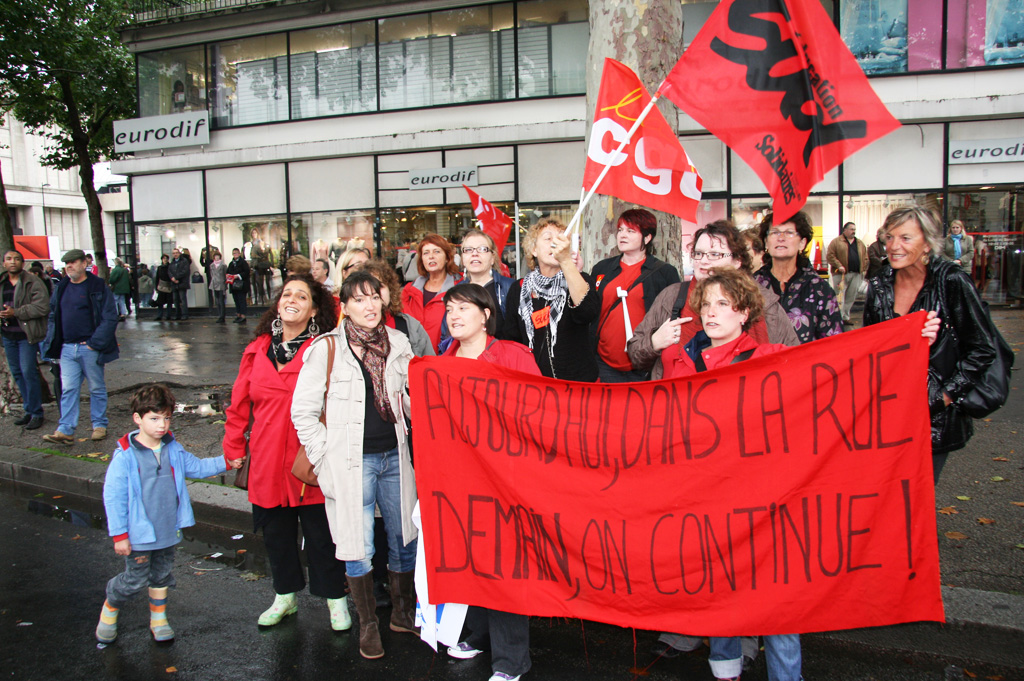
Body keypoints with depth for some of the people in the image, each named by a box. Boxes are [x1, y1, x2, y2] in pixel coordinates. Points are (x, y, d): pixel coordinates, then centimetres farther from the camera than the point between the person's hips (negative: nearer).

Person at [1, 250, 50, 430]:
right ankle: (28, 410, 23)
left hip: (26, 334, -7)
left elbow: (43, 307, -17)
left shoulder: (33, 282, -9)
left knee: (28, 372, -8)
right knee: (16, 373, 12)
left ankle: (36, 413, 2)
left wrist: (16, 312, -20)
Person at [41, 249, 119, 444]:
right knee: (68, 389, 2)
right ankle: (65, 431, 2)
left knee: (97, 388, 7)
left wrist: (95, 343, -15)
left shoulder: (98, 287, -7)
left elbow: (110, 318, -11)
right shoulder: (61, 288, 12)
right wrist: (53, 342, 7)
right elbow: (53, 316, 19)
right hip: (67, 349, 5)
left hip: (90, 348, -5)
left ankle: (99, 425, 18)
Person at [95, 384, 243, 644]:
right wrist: (119, 535, -12)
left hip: (168, 531, 5)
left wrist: (225, 462, 5)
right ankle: (109, 612, 35)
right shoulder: (125, 456, -17)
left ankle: (159, 619, 38)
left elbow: (196, 467, 17)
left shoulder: (173, 449, 0)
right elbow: (113, 497, -14)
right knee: (135, 580, 6)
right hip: (139, 535, -5)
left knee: (162, 575, 19)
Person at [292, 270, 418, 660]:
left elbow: (412, 395, 16)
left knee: (405, 539, 11)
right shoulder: (326, 349, -6)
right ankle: (368, 624, 23)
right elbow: (303, 410, -3)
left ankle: (403, 613, 32)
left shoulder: (397, 343, 6)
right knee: (358, 548, 3)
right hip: (351, 462, -4)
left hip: (394, 456, 4)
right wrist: (324, 457, -5)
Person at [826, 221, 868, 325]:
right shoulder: (836, 241, 0)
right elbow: (829, 255, -7)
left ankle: (846, 317, 17)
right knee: (840, 297, -7)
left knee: (851, 297, 8)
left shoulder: (860, 243, 17)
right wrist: (839, 266, -16)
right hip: (841, 274, -5)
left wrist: (864, 269, 5)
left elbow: (865, 258, 19)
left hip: (856, 275, 5)